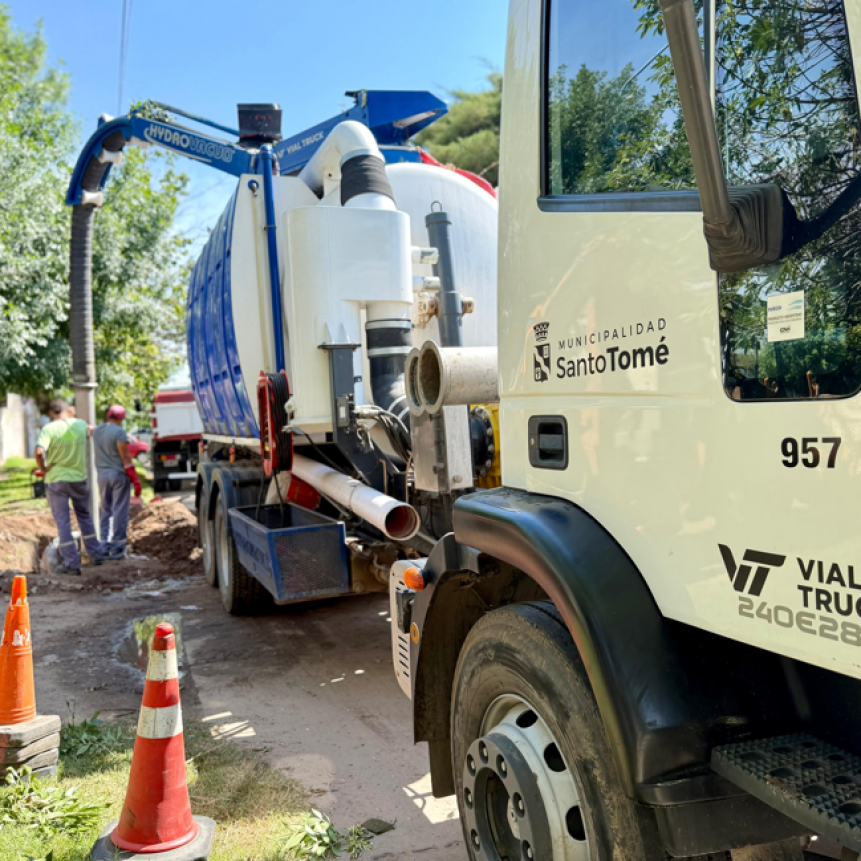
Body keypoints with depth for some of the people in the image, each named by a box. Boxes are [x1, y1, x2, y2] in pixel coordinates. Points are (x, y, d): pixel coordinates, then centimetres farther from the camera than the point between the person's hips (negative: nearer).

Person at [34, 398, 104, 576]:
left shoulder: (49, 428, -13)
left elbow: (39, 451, -26)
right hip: (78, 478, 4)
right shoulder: (81, 425, -1)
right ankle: (95, 554, 26)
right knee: (84, 516, 20)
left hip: (56, 480, -4)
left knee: (62, 521, 3)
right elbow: (89, 431, 24)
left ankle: (71, 563, 3)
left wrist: (42, 468, -10)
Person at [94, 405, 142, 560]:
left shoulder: (96, 431, 8)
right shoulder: (119, 432, -13)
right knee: (119, 512, -1)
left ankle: (105, 547, 13)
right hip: (119, 474, -6)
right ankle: (117, 549, 0)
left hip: (102, 475, 6)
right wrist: (136, 480, -10)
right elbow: (125, 458, -14)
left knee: (105, 511, 14)